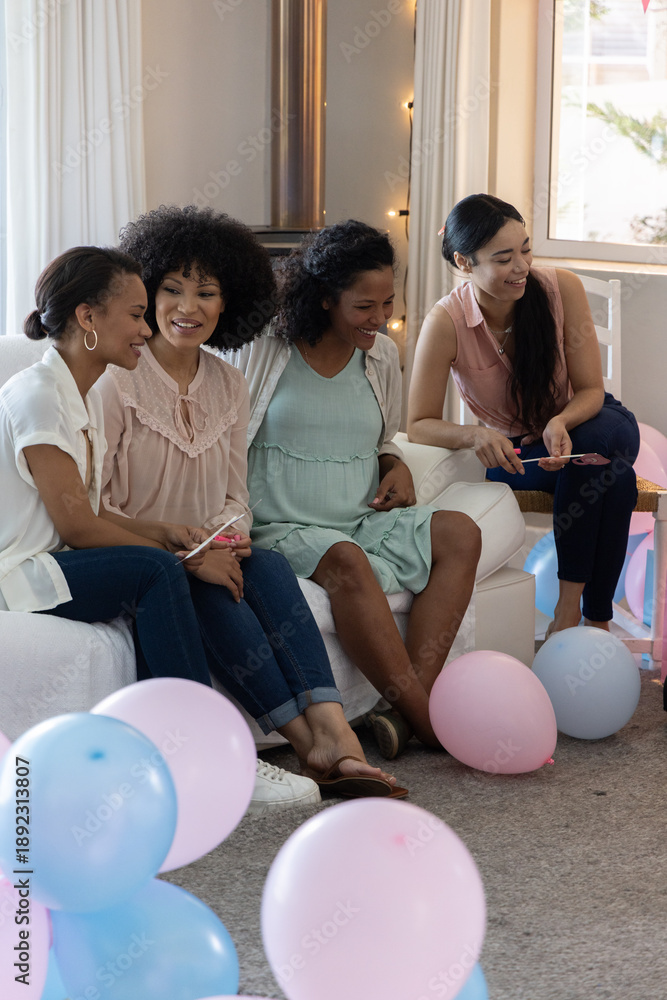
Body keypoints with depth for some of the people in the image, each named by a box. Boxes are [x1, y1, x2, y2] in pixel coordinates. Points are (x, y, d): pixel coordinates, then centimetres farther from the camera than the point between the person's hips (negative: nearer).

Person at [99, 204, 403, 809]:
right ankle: (316, 746, -33)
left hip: (208, 552, 5)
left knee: (267, 566, -26)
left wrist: (227, 537, -8)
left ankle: (332, 732, -38)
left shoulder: (228, 385, 11)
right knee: (210, 592, -33)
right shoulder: (117, 381, -9)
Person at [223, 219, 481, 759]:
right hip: (283, 528, -5)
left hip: (365, 522, 6)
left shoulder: (382, 355, 13)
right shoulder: (263, 349, -2)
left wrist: (396, 467, 3)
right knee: (346, 562, -37)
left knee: (459, 533, -20)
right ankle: (431, 720, -35)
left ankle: (409, 707, -31)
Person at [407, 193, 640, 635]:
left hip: (583, 423, 2)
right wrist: (475, 434, -38)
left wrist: (561, 422, -36)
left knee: (601, 440, -37)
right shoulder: (446, 324, -23)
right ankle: (595, 620, -26)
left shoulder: (562, 288, -19)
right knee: (613, 478, -34)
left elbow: (590, 390, -13)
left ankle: (571, 606, -29)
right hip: (515, 448, -2)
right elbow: (419, 425, -17)